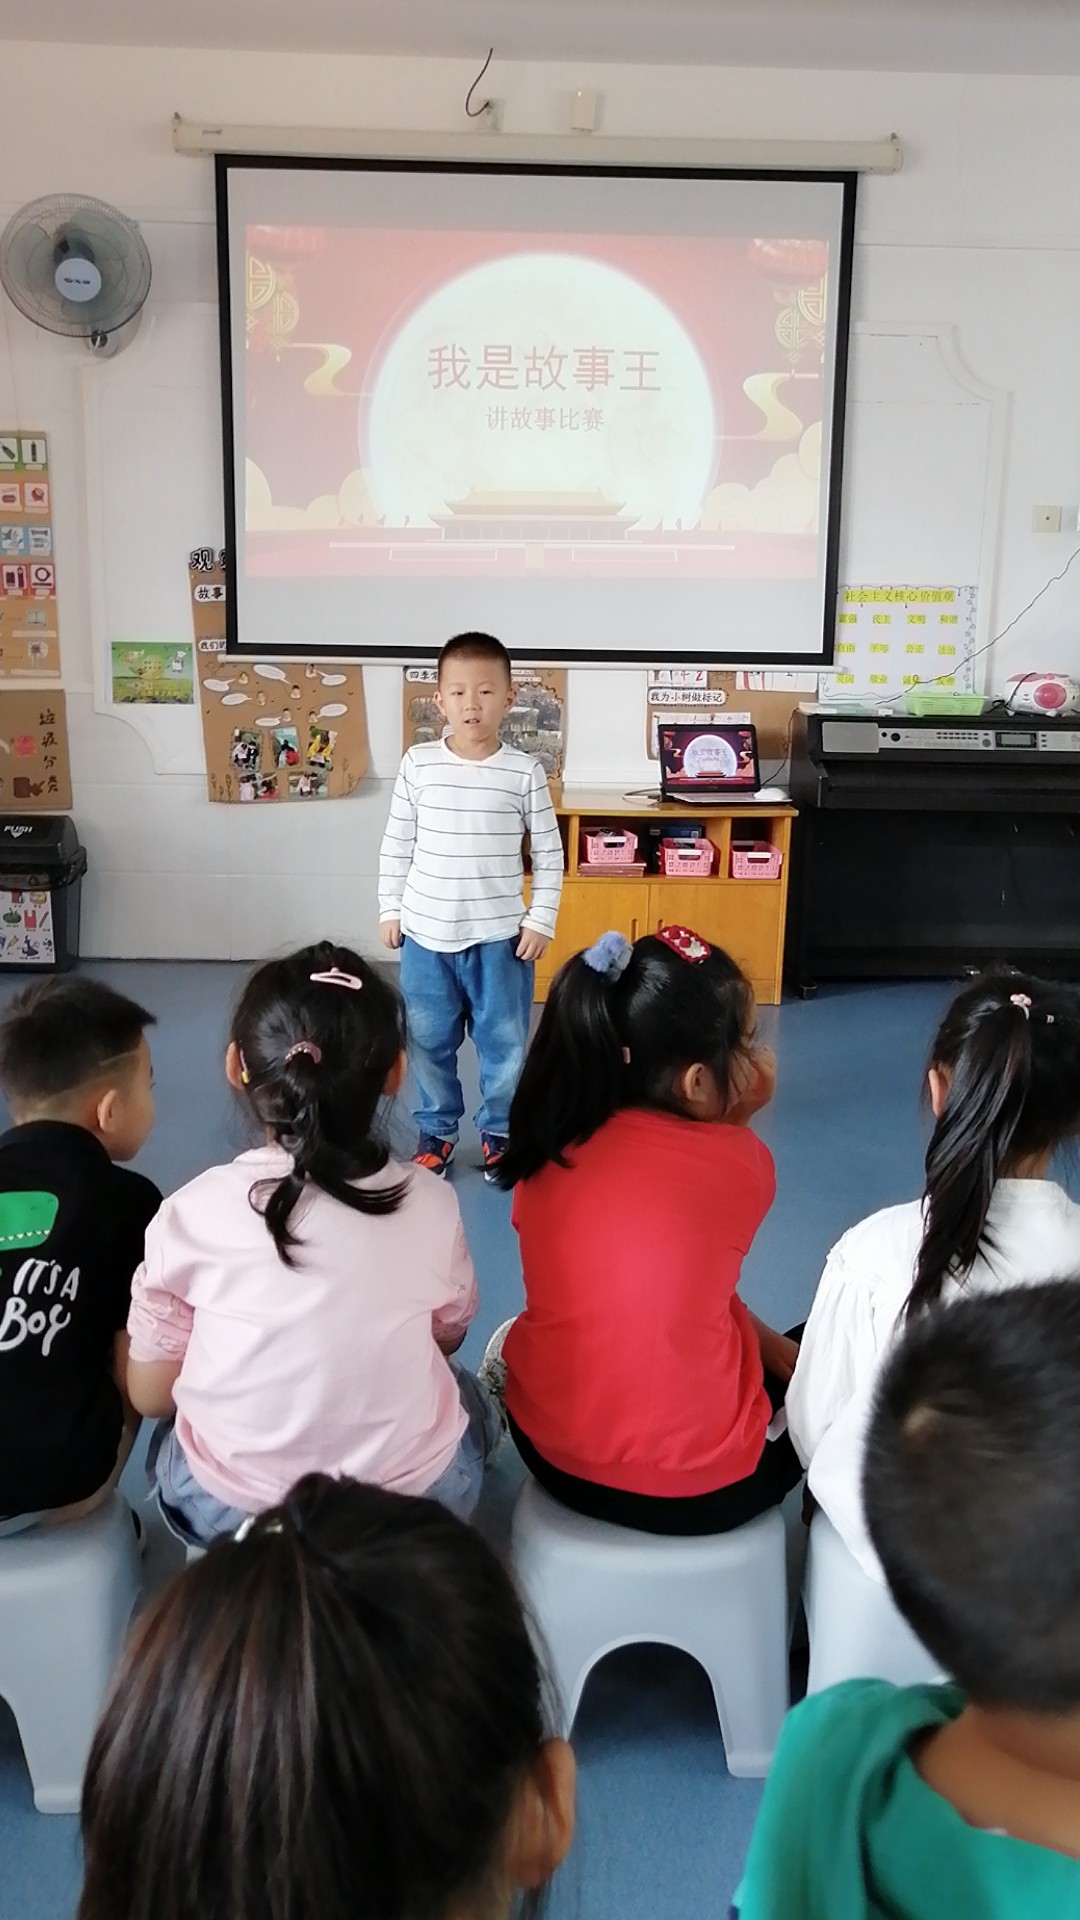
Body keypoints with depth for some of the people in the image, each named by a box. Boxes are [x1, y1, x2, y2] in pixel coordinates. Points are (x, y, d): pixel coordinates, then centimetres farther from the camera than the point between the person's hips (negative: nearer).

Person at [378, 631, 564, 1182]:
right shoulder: (418, 764, -3)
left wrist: (541, 919, -3)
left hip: (500, 935, -1)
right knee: (427, 1041, 13)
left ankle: (500, 1131, 30)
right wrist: (390, 909, 5)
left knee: (504, 1042, 9)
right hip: (426, 933, 1)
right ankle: (435, 1130, 32)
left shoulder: (524, 771, -7)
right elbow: (397, 844, 6)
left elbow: (549, 852, 0)